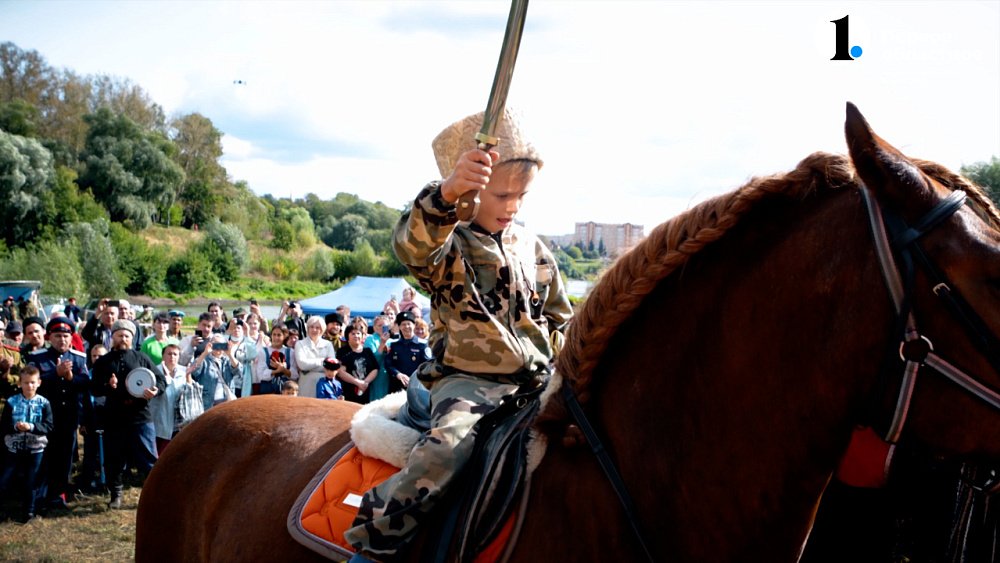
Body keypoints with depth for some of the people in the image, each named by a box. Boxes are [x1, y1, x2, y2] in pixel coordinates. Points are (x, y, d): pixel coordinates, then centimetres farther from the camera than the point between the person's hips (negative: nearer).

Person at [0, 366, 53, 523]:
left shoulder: (44, 403, -5)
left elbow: (48, 426, -9)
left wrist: (31, 427, -24)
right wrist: (15, 427, -23)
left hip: (35, 449, 0)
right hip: (14, 448, 0)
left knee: (31, 482, 7)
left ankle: (29, 511, 22)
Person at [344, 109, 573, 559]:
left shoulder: (534, 251, 15)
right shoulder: (448, 244, -3)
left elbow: (560, 320, 25)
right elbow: (413, 245, -30)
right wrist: (448, 194, -51)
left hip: (536, 383, 6)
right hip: (468, 380, -6)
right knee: (445, 450, -32)